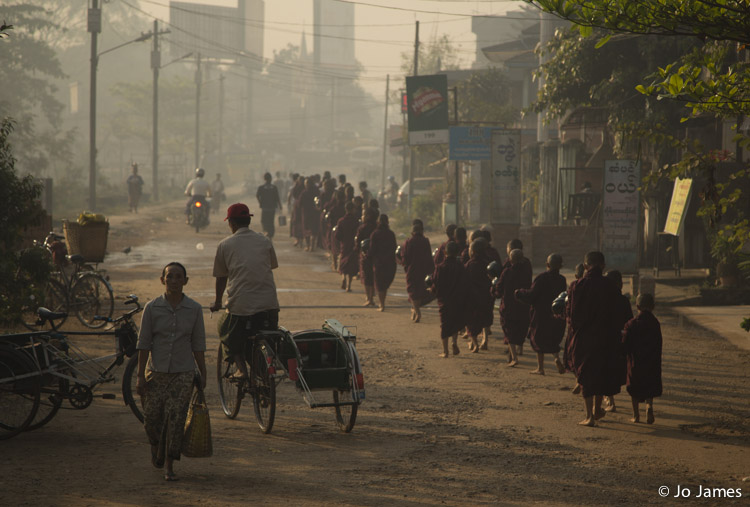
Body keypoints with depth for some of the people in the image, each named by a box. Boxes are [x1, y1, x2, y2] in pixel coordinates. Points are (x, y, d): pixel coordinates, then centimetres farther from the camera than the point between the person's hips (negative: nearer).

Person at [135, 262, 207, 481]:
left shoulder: (194, 309, 0)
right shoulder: (152, 308, -2)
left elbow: (198, 345, 6)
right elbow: (143, 344, 0)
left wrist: (203, 375, 5)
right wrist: (140, 375, -4)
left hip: (183, 373, 0)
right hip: (156, 372, 0)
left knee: (176, 419, -7)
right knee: (151, 418, 3)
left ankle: (170, 466, 3)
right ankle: (156, 446, 36)